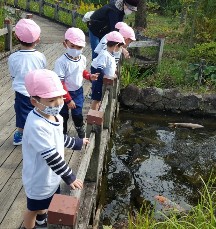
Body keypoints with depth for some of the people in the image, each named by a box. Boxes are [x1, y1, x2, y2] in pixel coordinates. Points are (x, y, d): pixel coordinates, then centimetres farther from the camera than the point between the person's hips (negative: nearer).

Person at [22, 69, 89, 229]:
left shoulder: (55, 116, -6)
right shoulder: (37, 125, -37)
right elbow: (51, 156, -34)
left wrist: (78, 143, 22)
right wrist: (70, 177, -26)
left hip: (51, 175, 9)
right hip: (39, 179, -9)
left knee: (45, 202, 34)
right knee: (33, 209, 18)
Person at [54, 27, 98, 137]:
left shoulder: (83, 59, -9)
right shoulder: (61, 62, -28)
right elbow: (60, 84, -24)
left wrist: (89, 76, -7)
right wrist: (68, 100, -21)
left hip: (78, 91, 4)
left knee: (77, 113, 18)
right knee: (63, 115, 14)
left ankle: (80, 129, 46)